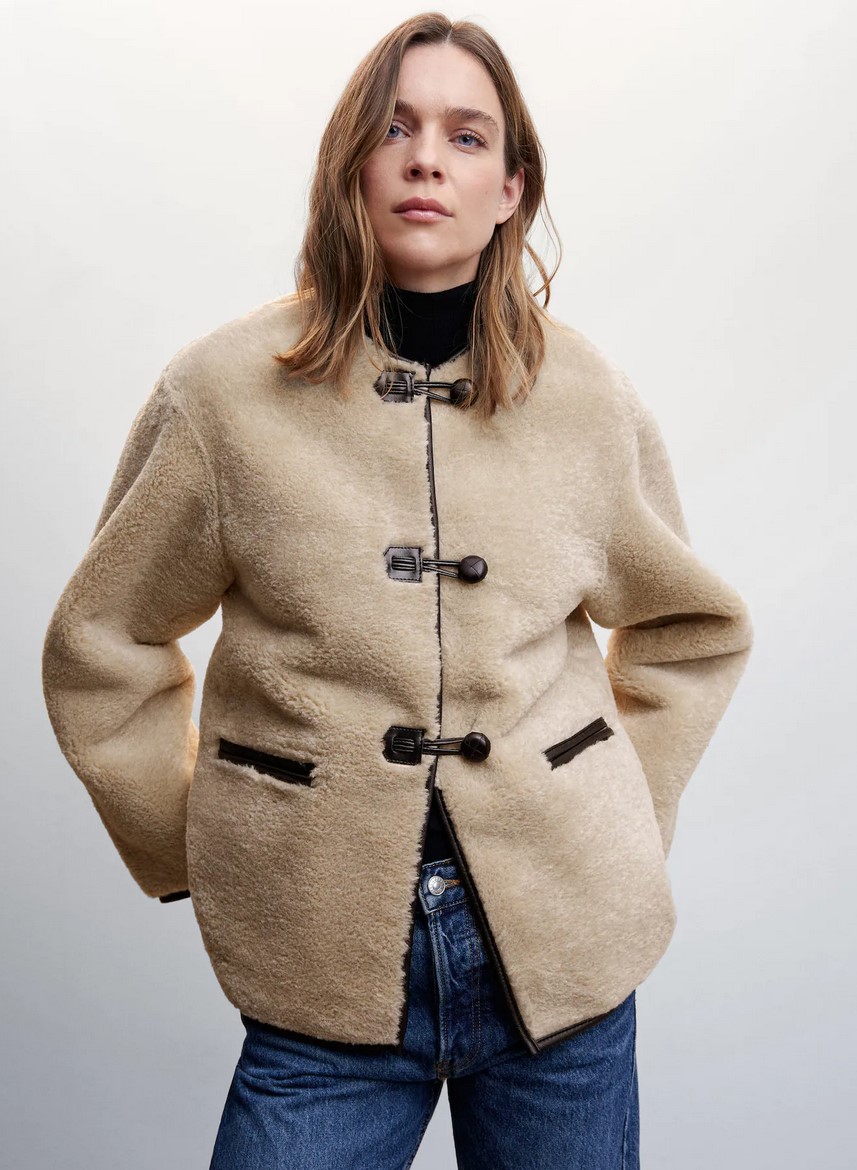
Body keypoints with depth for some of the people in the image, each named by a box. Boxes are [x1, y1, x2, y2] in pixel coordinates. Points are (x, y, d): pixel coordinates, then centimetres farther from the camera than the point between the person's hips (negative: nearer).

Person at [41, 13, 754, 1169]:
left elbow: (695, 628, 14)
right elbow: (100, 646, 5)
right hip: (328, 980, -1)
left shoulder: (590, 399, -1)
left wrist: (625, 826, 9)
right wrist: (187, 847, 3)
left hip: (565, 951, 2)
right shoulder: (226, 391, -6)